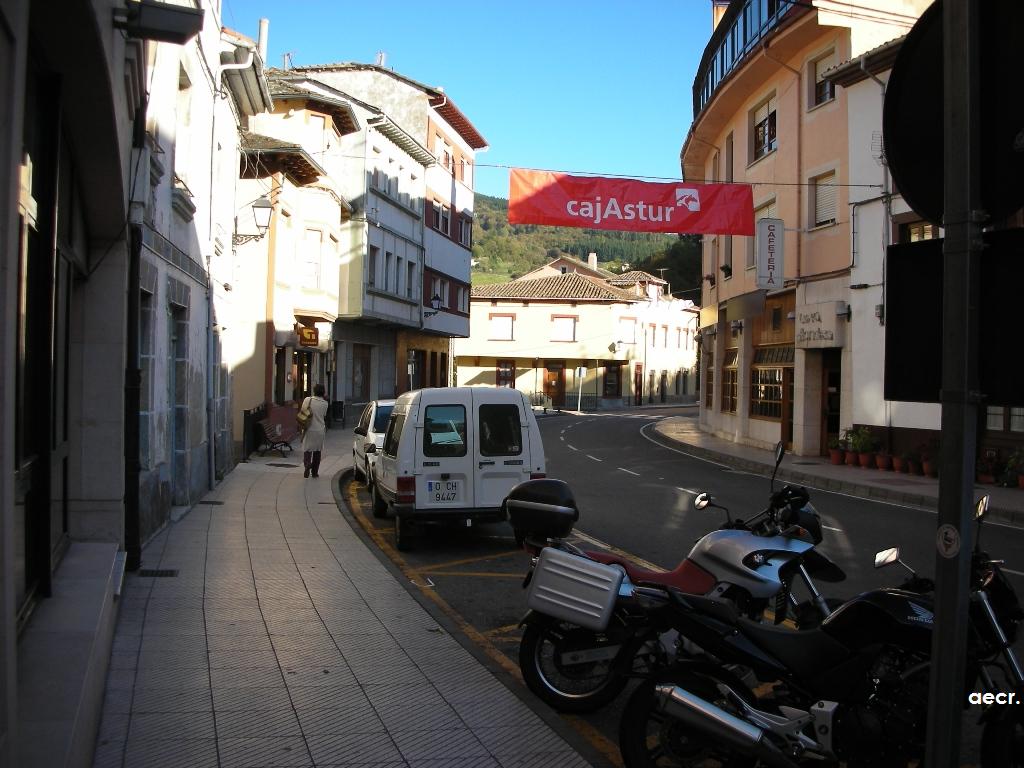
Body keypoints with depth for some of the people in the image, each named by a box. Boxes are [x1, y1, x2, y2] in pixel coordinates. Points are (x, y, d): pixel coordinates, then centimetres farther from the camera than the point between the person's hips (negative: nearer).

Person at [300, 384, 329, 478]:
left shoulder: (308, 400, -8)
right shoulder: (325, 403, -4)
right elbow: (324, 416, 3)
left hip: (309, 429, -1)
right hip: (320, 430, 1)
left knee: (307, 449, 5)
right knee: (317, 450, 11)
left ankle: (307, 463, -23)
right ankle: (315, 472, 14)